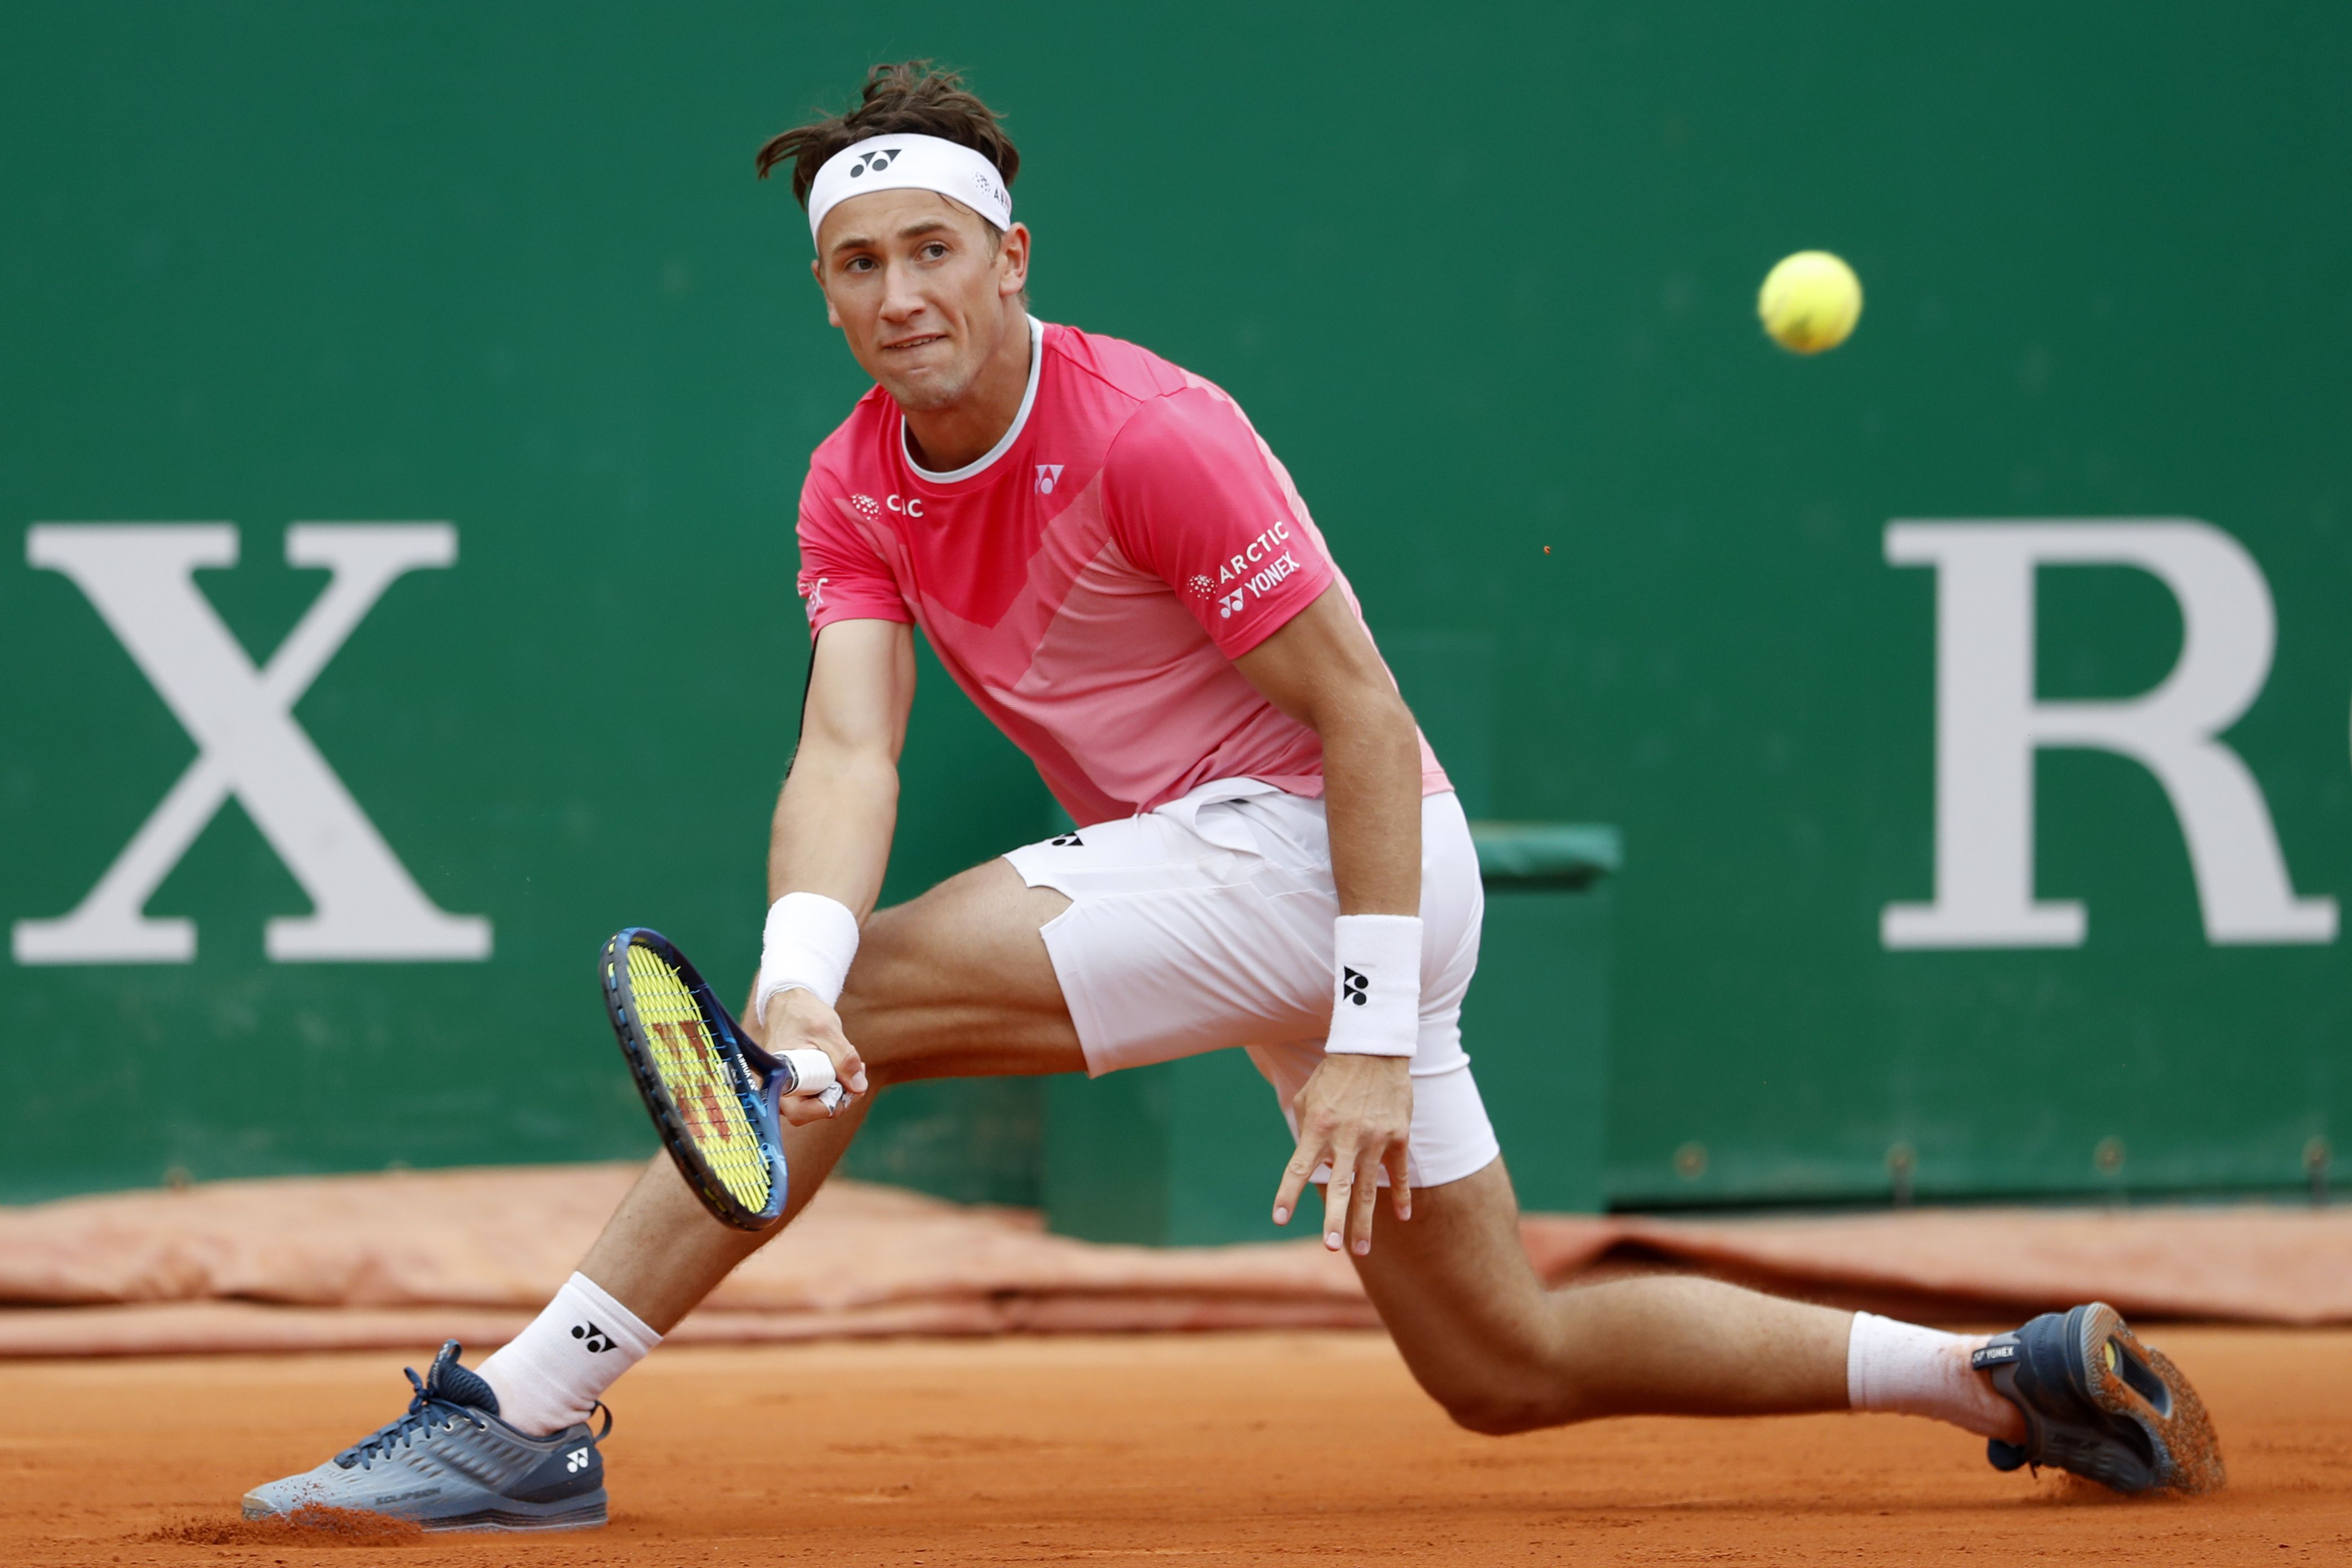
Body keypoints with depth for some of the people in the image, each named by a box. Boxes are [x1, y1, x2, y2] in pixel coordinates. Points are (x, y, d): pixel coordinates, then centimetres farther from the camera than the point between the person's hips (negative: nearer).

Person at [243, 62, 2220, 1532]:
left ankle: (522, 1421, -16)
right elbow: (849, 746, -11)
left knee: (869, 994, -19)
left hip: (1315, 845, -9)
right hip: (1215, 867, 9)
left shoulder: (1147, 435, -17)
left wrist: (1372, 1039, -24)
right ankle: (2002, 1377, 20)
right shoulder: (856, 488, 4)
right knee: (1509, 1363, 12)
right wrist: (790, 972, -31)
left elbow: (1364, 716, -18)